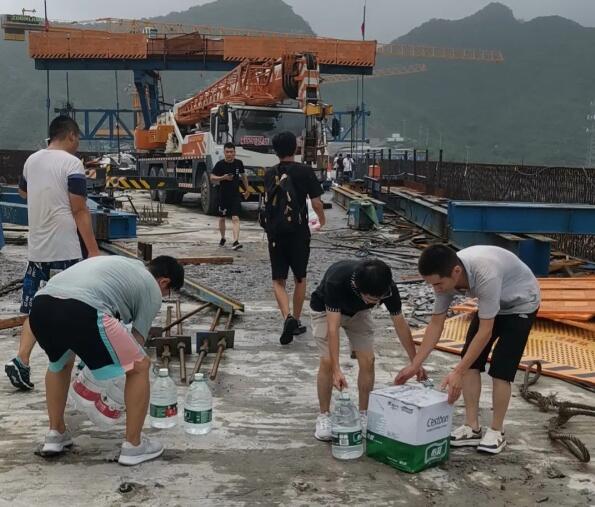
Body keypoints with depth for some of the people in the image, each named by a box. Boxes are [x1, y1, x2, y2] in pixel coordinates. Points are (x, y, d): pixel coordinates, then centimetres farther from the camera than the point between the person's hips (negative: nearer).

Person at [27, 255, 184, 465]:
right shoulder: (152, 290, 19)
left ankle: (56, 434, 39)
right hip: (81, 310, -8)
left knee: (60, 362, 37)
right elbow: (137, 340, 19)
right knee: (140, 367, 10)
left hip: (40, 306, 8)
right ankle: (133, 445, 17)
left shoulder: (119, 264, 40)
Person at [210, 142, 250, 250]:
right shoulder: (220, 164, -7)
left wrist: (247, 189, 22)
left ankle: (236, 242, -22)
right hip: (223, 195, 0)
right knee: (222, 218, 15)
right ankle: (223, 238, 36)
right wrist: (223, 177, -22)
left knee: (235, 218, -13)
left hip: (235, 195, 0)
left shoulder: (238, 163, 1)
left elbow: (243, 176, 17)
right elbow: (212, 178, -5)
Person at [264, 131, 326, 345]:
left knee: (278, 280, 5)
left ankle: (287, 317, -17)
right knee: (300, 278, 15)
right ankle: (296, 321, 21)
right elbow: (316, 202, -6)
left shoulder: (270, 174, 3)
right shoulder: (305, 171, -6)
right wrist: (322, 219, 14)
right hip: (299, 231, -1)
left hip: (275, 232, 1)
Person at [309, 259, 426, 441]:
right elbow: (333, 327, -43)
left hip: (358, 311, 3)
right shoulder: (336, 281, -44)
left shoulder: (388, 288, -32)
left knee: (367, 360, -8)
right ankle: (323, 416, 1)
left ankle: (364, 414, 8)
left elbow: (400, 323, -16)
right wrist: (336, 370, -50)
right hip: (326, 309, -3)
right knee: (327, 361, -15)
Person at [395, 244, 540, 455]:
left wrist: (457, 372, -37)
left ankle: (496, 432, 3)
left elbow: (485, 331, -37)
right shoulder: (447, 276, -22)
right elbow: (436, 323, -11)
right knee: (470, 362, -2)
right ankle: (472, 428, 7)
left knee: (500, 368, -12)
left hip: (521, 304, -6)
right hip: (493, 303, 6)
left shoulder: (485, 274, -44)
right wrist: (414, 365, -11)